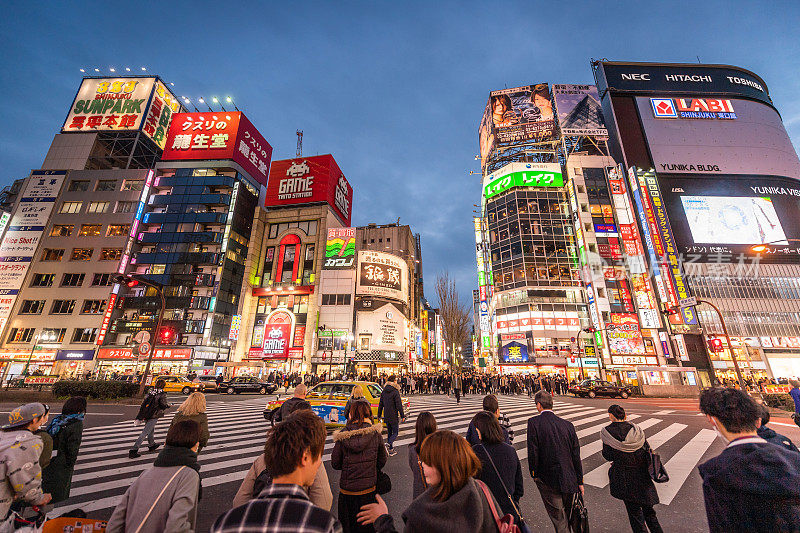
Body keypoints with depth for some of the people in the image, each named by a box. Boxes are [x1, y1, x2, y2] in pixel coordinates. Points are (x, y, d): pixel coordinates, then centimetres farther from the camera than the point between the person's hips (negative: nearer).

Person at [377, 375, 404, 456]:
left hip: (386, 416, 6)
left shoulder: (383, 392, 4)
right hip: (394, 416, -6)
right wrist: (402, 416, -8)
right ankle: (388, 443, -17)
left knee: (389, 432, 16)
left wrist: (379, 415, 17)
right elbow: (399, 405, -16)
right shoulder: (395, 392, -16)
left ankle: (391, 450, 20)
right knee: (395, 432, 5)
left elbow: (380, 404, 9)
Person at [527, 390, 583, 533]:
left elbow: (532, 451, -16)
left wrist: (534, 473, -1)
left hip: (547, 480, -5)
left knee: (559, 518, 8)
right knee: (567, 515, 25)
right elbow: (576, 455, 2)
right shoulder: (567, 424, -3)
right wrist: (580, 481, 12)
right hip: (569, 479, 5)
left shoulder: (534, 422, -15)